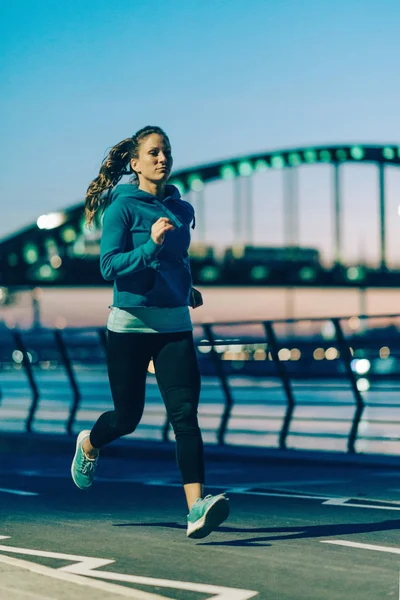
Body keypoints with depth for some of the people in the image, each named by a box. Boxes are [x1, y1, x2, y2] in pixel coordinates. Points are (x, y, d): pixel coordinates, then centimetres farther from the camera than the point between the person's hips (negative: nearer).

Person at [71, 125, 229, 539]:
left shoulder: (182, 210, 11)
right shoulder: (122, 207, -6)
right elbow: (109, 266, -16)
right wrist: (151, 245, -27)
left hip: (174, 323, 4)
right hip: (130, 322, -4)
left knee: (184, 413, -11)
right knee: (127, 416, 7)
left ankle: (196, 509, -19)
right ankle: (88, 445, 42)